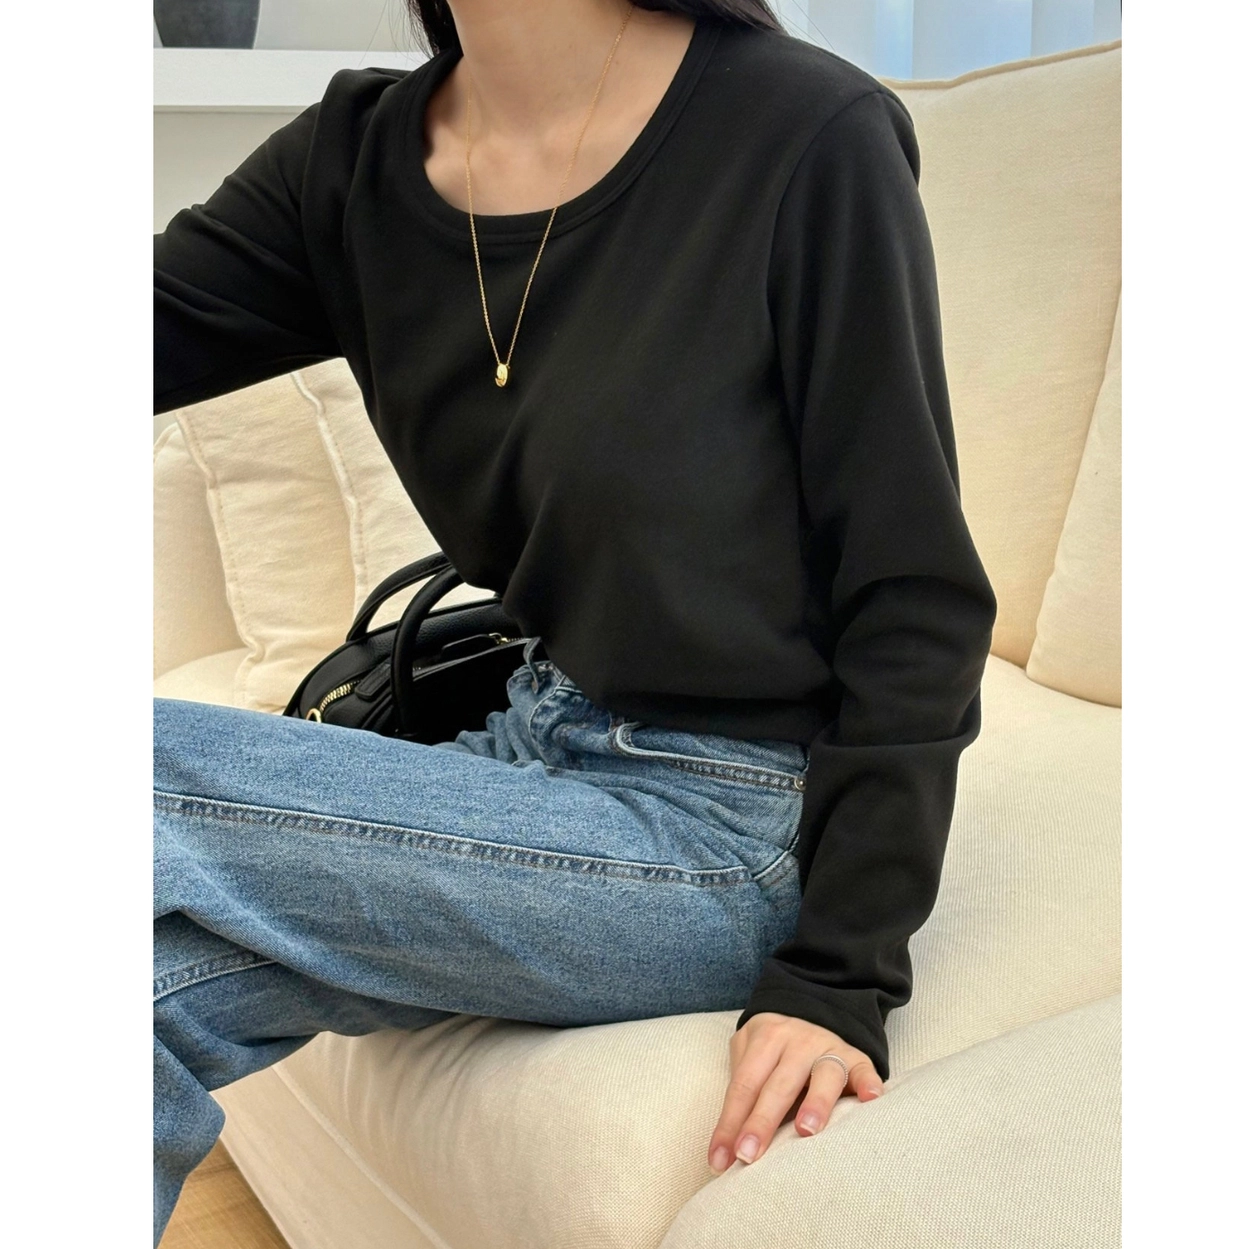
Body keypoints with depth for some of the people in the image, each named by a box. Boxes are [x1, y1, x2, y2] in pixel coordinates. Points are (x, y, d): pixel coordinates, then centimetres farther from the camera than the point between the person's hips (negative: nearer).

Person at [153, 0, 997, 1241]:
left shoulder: (809, 131, -14)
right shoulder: (354, 159, 3)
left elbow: (918, 601, -12)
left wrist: (844, 973, -15)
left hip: (739, 825, -5)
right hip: (547, 755, 5)